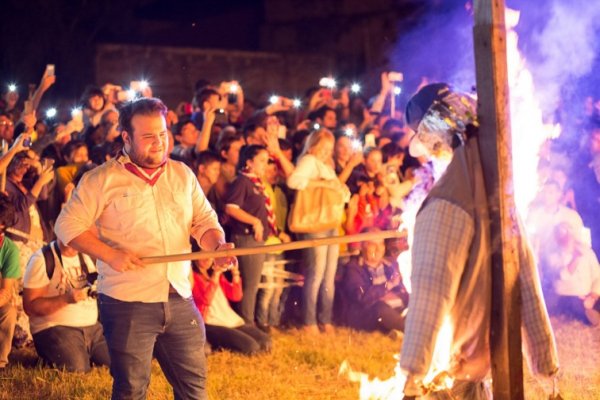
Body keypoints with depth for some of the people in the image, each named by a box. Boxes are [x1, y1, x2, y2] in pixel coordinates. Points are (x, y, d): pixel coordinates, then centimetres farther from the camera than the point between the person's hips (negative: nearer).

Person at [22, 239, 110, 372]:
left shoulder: (85, 257, 12)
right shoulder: (42, 259, -9)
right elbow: (30, 306, -14)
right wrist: (66, 298, -26)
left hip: (92, 327, 6)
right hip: (55, 329, -6)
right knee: (78, 372, -26)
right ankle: (50, 359, 4)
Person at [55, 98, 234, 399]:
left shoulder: (183, 174, 10)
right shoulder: (102, 179, -5)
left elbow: (204, 221, 13)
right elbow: (67, 226, -7)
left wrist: (217, 245, -9)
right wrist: (110, 254, -19)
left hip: (180, 299, 5)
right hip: (127, 304, -4)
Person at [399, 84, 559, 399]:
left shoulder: (447, 202, -17)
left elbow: (431, 289, -24)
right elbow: (525, 275, 6)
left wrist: (412, 371, -28)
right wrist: (545, 359, 10)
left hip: (453, 364, -7)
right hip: (486, 355, 7)